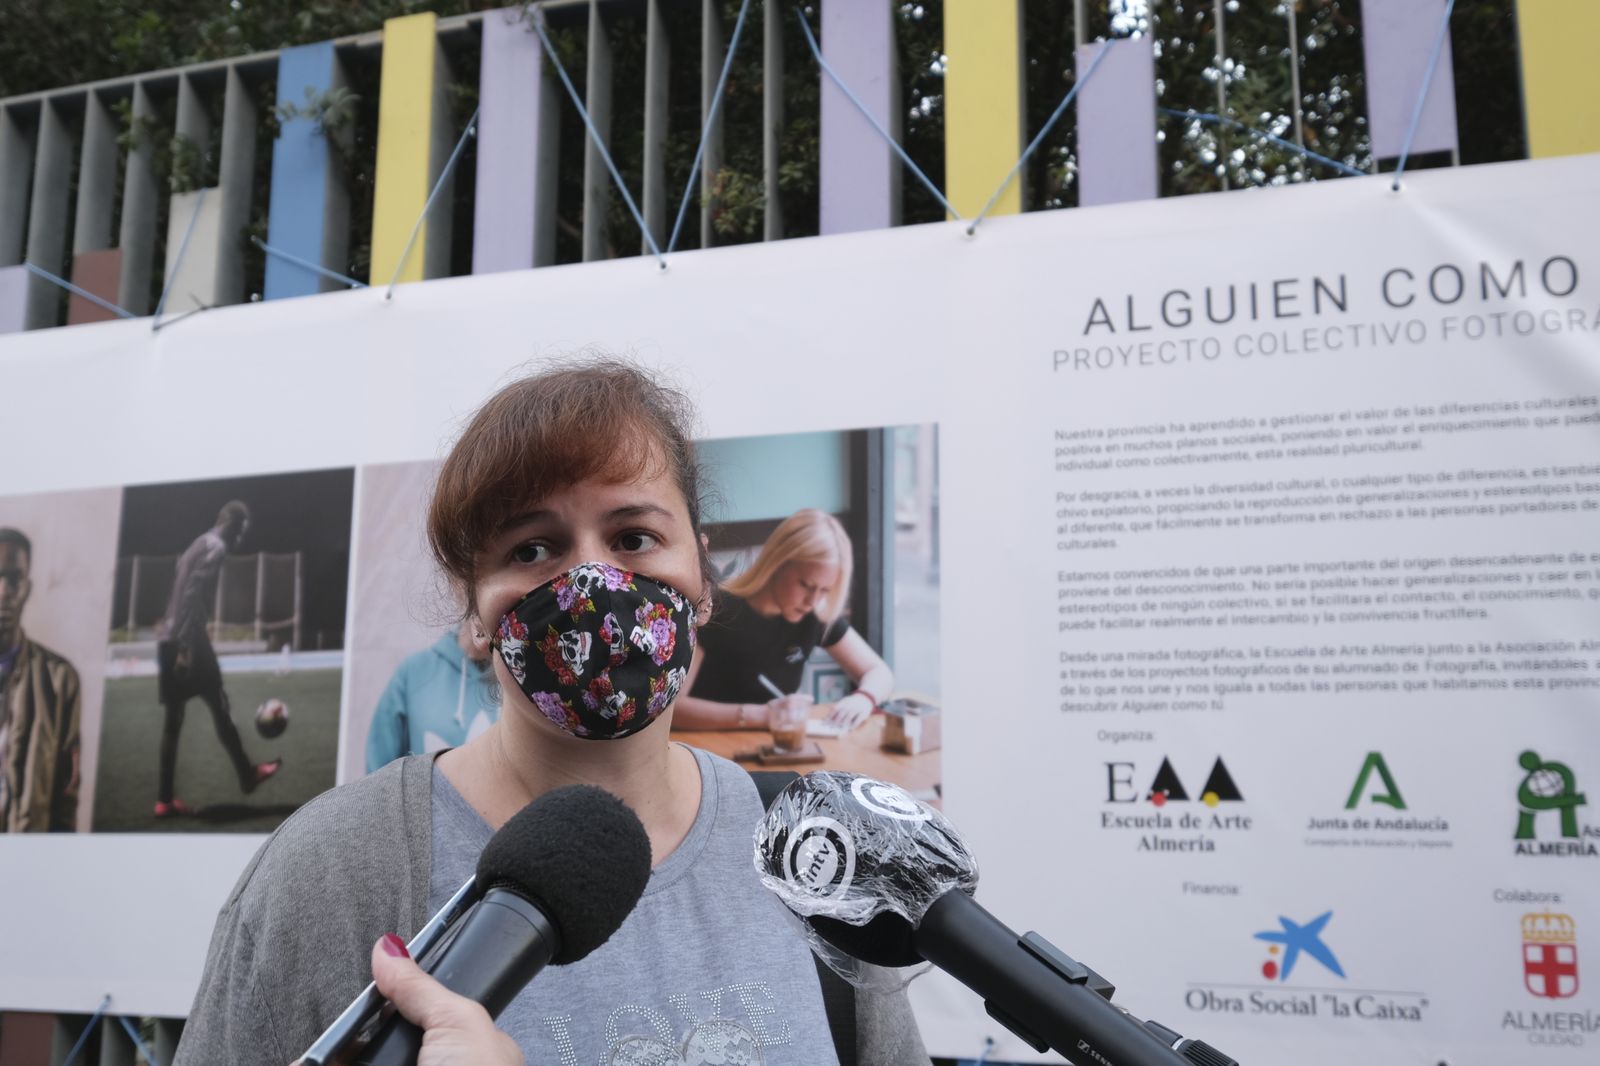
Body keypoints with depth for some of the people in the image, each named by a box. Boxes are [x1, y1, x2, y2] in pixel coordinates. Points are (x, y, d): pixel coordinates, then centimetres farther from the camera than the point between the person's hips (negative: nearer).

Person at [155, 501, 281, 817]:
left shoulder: (196, 546, 21)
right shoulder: (216, 548, -8)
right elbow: (192, 595, -19)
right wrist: (188, 645, -23)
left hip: (169, 641, 9)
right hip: (188, 641, -9)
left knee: (172, 721, 7)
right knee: (220, 709, 4)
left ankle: (165, 800, 6)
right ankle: (247, 775, 17)